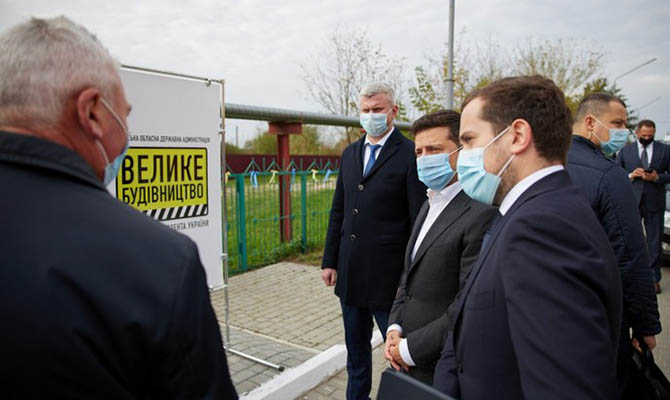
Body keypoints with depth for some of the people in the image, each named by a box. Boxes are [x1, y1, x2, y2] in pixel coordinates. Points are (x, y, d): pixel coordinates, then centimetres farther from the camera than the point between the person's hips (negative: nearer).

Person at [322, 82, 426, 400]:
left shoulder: (410, 155, -10)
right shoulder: (350, 153, 10)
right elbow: (338, 212, 12)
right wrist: (329, 261, 9)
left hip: (387, 274, -6)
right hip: (350, 272, 6)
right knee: (356, 349, 21)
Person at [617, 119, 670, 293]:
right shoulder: (625, 151, 6)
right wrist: (631, 175, -11)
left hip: (655, 202, 0)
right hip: (632, 201, 0)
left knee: (655, 242, 6)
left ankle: (654, 278, 17)